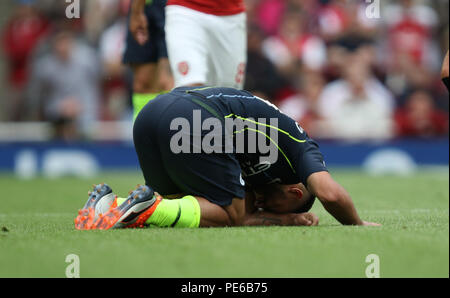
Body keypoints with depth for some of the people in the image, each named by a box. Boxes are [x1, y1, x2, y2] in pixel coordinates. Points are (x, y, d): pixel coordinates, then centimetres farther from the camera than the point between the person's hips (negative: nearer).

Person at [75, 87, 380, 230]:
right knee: (226, 213, 6)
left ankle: (112, 206, -1)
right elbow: (330, 193, 2)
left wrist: (292, 218, 35)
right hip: (196, 119, -8)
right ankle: (150, 209, -17)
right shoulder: (303, 147, 18)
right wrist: (357, 224, 18)